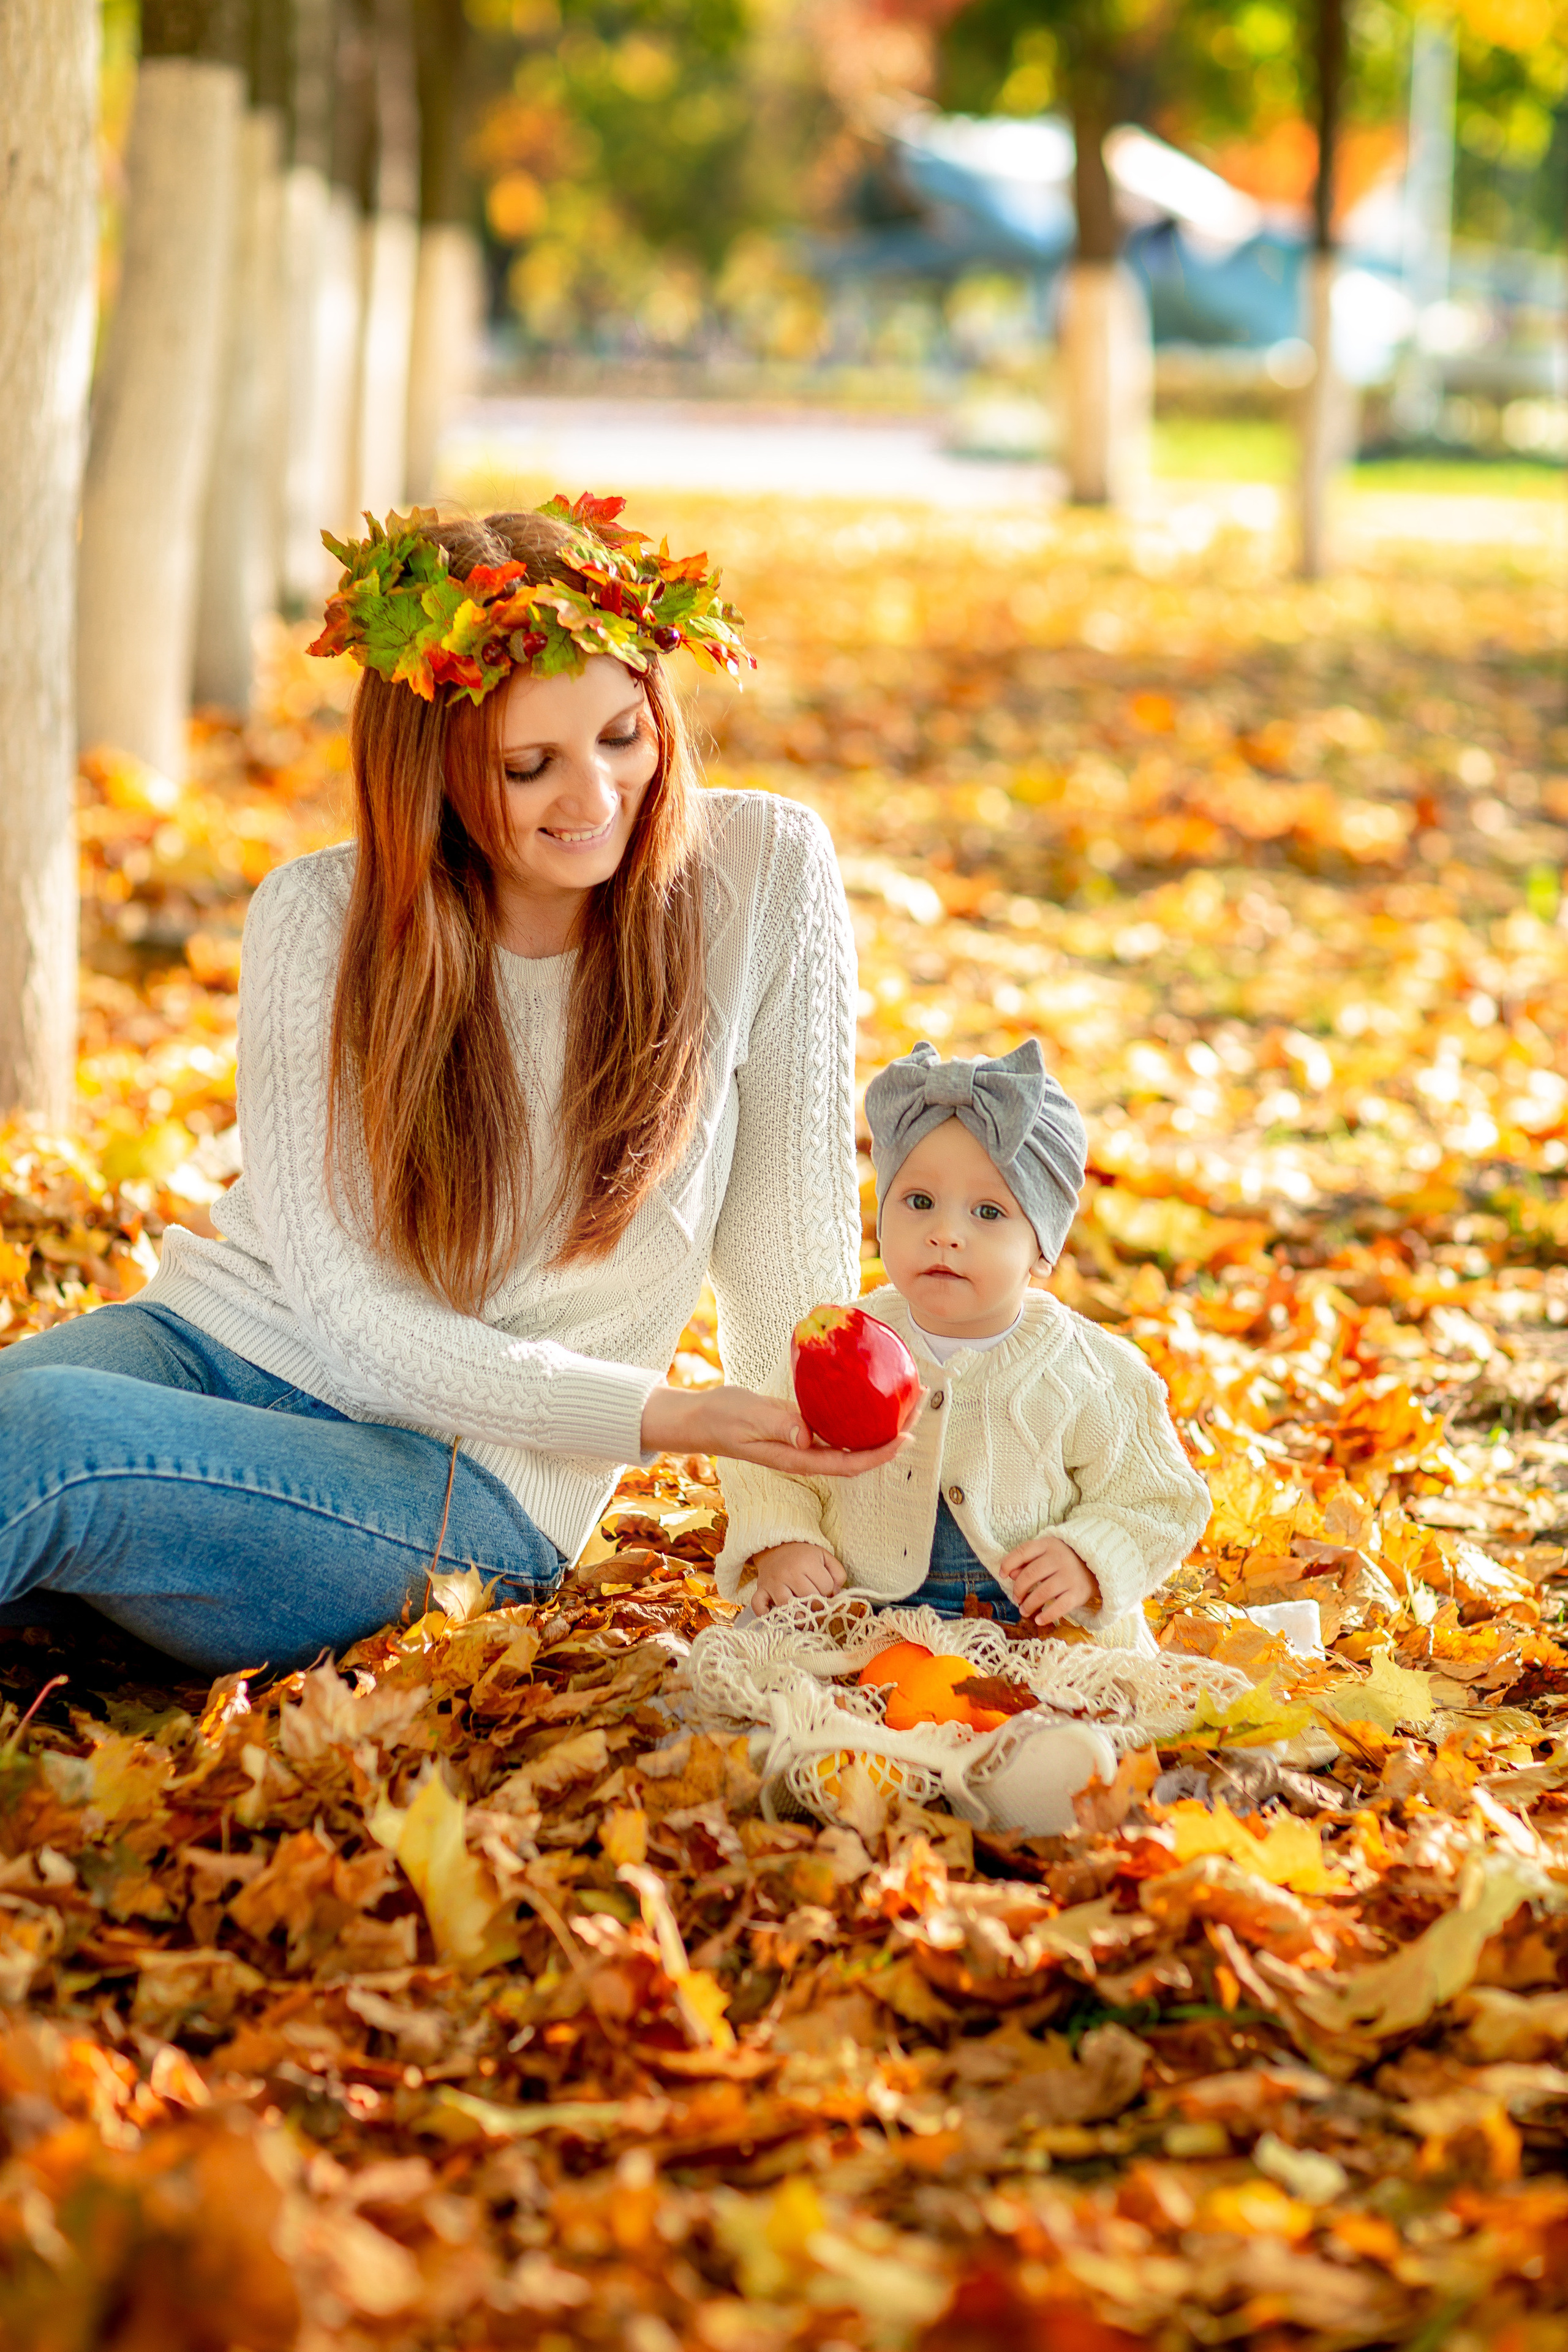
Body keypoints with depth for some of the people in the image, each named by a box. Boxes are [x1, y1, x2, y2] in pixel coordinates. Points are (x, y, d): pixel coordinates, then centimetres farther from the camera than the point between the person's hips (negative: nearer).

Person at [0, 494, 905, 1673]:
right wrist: (658, 1416, -24)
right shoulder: (319, 918, -8)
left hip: (472, 1484, -2)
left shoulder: (765, 873, -9)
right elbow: (350, 1312, -12)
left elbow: (788, 1248, -1)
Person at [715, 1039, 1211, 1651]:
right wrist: (777, 1547, -7)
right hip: (862, 1633, 2)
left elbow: (1155, 1506, 4)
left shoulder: (1092, 1380, -4)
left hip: (1042, 1641, -2)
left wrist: (1088, 1564, -15)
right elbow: (768, 1467, 12)